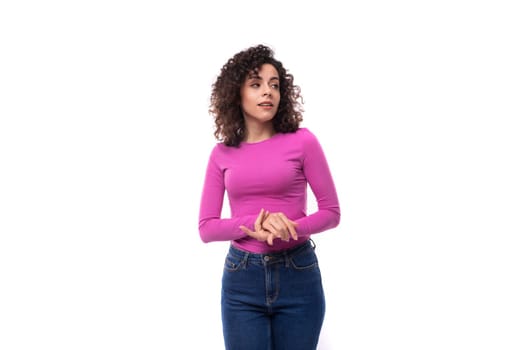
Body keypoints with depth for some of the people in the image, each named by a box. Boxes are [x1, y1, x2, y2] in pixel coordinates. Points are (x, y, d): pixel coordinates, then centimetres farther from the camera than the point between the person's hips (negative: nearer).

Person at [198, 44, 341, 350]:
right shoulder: (222, 153, 3)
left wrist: (286, 230, -18)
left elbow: (331, 212, -2)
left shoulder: (302, 140, -4)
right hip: (242, 279, 1)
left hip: (298, 276, -1)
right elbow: (207, 228, 0)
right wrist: (256, 224, -17)